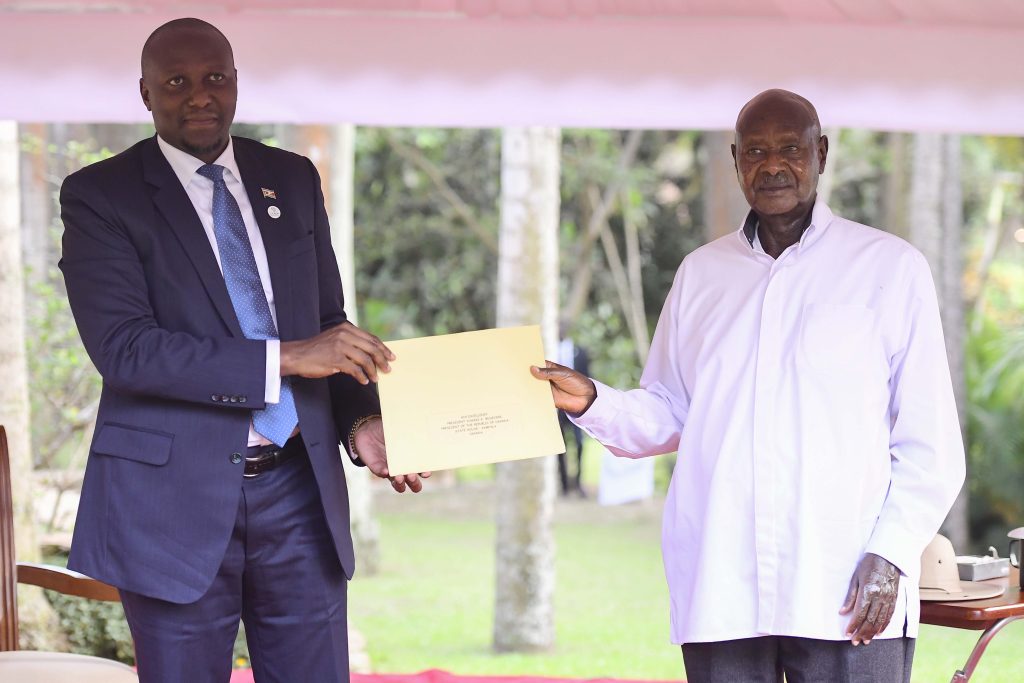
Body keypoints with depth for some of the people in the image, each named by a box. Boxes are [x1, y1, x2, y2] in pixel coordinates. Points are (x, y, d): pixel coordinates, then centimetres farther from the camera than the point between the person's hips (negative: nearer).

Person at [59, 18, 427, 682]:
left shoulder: (293, 179, 11)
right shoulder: (101, 195, -4)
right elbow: (122, 346, -16)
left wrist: (362, 420, -4)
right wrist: (284, 358, -22)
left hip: (300, 486, 4)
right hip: (178, 496, -4)